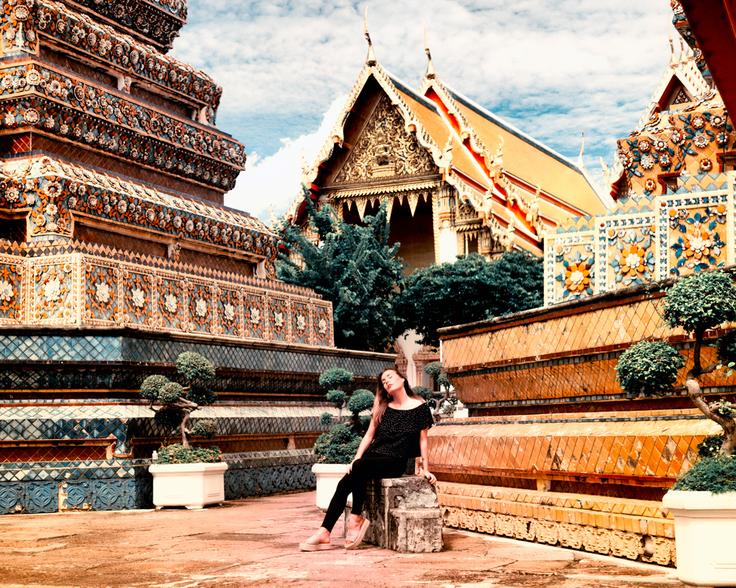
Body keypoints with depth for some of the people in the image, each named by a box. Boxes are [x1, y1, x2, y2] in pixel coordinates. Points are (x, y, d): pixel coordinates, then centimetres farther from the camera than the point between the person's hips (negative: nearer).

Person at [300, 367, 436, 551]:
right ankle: (324, 533, -25)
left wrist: (424, 469, 2)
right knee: (344, 484, -21)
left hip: (395, 462, -5)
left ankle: (356, 517, -24)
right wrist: (356, 459, 2)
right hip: (373, 455, 5)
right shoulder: (383, 407, 15)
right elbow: (369, 435, 14)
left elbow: (422, 439, 5)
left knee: (361, 467, -35)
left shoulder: (420, 407, 2)